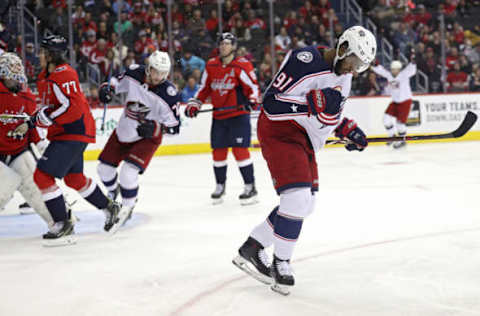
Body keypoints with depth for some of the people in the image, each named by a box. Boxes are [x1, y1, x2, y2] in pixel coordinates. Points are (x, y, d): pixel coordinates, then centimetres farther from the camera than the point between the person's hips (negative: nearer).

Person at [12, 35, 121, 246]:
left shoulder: (63, 74, -18)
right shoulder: (46, 76, 14)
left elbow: (73, 107, -27)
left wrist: (47, 118, -23)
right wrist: (31, 123, 12)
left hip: (75, 131, -11)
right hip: (62, 133, 11)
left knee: (43, 175, -14)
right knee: (74, 178, 22)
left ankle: (63, 225, -9)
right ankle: (109, 208, 37)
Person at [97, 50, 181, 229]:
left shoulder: (169, 94, -25)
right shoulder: (134, 74, -15)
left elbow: (174, 127, -18)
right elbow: (118, 82, 8)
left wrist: (154, 128, -35)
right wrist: (107, 90, -14)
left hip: (147, 138, -5)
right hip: (123, 132, 5)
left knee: (128, 172, -22)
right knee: (104, 168, 12)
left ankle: (128, 206, 5)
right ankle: (114, 193, 46)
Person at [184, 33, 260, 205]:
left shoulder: (242, 65, -8)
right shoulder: (211, 65, 9)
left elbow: (252, 86, -8)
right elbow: (204, 88, 17)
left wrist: (252, 100, -26)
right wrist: (194, 104, 8)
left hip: (239, 115, -5)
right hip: (218, 116, 5)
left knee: (240, 150, -10)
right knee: (218, 151, 8)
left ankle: (250, 187, -2)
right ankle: (220, 186, 23)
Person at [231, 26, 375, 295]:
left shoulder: (344, 75, 7)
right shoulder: (305, 61, -23)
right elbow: (272, 103, -27)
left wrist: (347, 129, 7)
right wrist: (314, 103, -36)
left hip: (305, 140, 10)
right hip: (280, 131, -10)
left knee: (305, 204, 12)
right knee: (298, 197, -19)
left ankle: (252, 248, 21)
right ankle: (281, 262, -1)